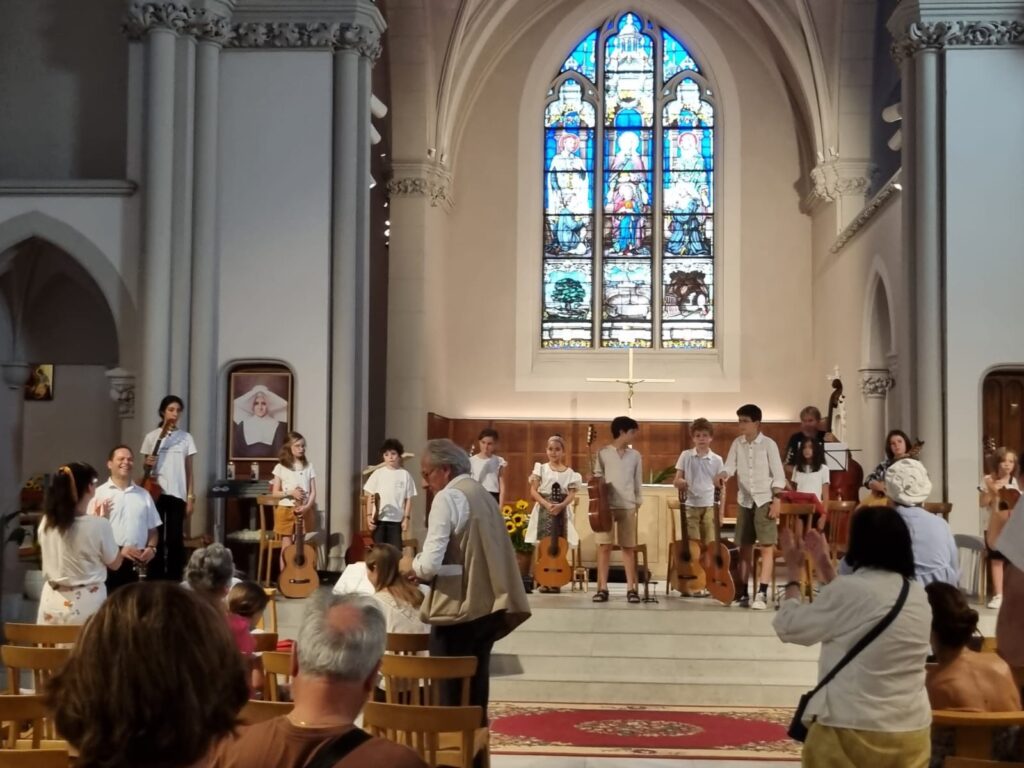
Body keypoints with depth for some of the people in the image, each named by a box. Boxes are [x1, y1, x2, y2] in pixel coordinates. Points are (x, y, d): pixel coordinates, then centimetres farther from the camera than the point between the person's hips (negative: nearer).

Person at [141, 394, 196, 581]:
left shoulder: (186, 438, 5)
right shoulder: (151, 437, 4)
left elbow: (189, 470, 6)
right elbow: (147, 467, 11)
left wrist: (190, 497, 1)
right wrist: (147, 464, -13)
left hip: (178, 495, 0)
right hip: (157, 493, 0)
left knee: (175, 539, 0)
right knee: (156, 538, 3)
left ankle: (174, 580, 9)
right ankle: (153, 580, 12)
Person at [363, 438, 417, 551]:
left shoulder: (405, 474, 1)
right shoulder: (378, 473, 2)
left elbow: (408, 499, 2)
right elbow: (370, 497, 4)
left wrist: (406, 518, -3)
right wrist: (369, 516, -3)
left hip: (396, 519, 0)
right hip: (379, 518, 1)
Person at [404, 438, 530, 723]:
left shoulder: (448, 497, -9)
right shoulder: (484, 495, 15)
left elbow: (431, 564, -17)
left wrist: (412, 568, 4)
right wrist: (422, 569, 19)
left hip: (458, 607, -8)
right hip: (487, 606, 8)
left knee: (450, 693, 1)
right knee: (474, 690, 12)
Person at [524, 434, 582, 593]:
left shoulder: (569, 472, 6)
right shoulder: (541, 468, 4)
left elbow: (572, 494, 0)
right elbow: (533, 491, -1)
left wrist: (561, 505, -18)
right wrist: (547, 504, -15)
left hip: (562, 510, 1)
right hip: (544, 509, -1)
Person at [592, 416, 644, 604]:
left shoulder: (635, 456, 8)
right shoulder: (603, 453, 1)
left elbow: (638, 482, 11)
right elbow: (597, 477, 3)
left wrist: (638, 502, 6)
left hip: (628, 506, 2)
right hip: (606, 505, -2)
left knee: (628, 547, 4)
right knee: (604, 546, -3)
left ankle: (631, 588, 6)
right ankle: (602, 588, 1)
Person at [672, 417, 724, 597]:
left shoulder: (717, 460, 3)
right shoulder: (686, 456, 2)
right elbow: (676, 480, 5)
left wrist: (721, 509, -1)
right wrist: (679, 482, -20)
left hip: (710, 506, 1)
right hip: (690, 505, -1)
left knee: (709, 546, 2)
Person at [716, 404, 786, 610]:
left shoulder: (768, 444, -7)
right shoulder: (737, 444, 5)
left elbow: (779, 475, -7)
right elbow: (730, 466, -2)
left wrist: (776, 502, -13)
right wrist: (723, 475, -25)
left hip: (764, 501, -4)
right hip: (745, 501, 4)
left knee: (767, 547, -7)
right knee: (744, 547, 8)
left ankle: (762, 594, -7)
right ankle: (742, 593, 13)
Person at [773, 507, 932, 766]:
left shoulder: (850, 590, -15)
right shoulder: (918, 596, 6)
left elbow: (789, 627, -3)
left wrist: (794, 572, 10)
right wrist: (824, 565, 25)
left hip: (851, 731, -6)